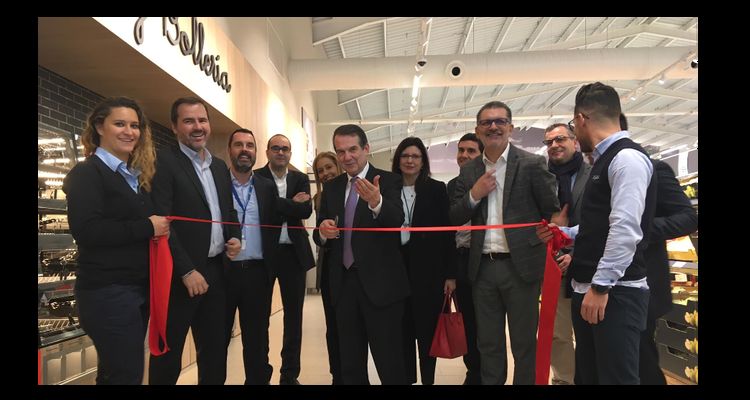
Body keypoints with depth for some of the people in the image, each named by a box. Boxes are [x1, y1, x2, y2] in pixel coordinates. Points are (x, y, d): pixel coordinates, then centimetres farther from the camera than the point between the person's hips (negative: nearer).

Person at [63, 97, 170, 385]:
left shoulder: (137, 176, 15)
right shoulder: (87, 173, -9)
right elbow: (85, 230, -22)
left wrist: (160, 227, -1)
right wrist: (146, 227, -19)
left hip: (140, 287, 8)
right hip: (107, 291, -8)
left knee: (116, 372, 18)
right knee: (126, 374, -4)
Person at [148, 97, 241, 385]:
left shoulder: (220, 166, 13)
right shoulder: (163, 162, -10)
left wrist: (234, 237, 1)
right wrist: (187, 270, -18)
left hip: (216, 270, 7)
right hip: (180, 275, -7)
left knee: (215, 349, 17)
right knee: (169, 353, 8)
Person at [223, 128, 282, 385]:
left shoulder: (268, 187, 9)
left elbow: (275, 226, 10)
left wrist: (269, 263, 3)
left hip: (257, 272, 2)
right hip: (222, 271, -2)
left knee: (257, 337, 11)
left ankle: (258, 380, 24)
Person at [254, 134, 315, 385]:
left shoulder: (301, 179, 8)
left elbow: (307, 210, -7)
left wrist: (278, 205, -14)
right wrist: (292, 204, -13)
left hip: (294, 253, 3)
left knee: (294, 315, 9)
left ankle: (290, 374, 23)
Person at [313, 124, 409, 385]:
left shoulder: (388, 181, -6)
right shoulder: (331, 187, 10)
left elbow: (397, 220, -25)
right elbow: (321, 238, 9)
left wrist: (376, 202, -45)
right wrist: (323, 231, -14)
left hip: (380, 283, -5)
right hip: (344, 283, 5)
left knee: (389, 364, 3)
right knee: (350, 365, 18)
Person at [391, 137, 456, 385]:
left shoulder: (436, 189, 0)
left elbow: (447, 233, -2)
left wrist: (450, 274, -5)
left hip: (428, 269, -2)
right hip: (397, 267, 2)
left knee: (427, 330, 7)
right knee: (403, 329, 11)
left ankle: (428, 380, 22)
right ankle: (406, 379, 26)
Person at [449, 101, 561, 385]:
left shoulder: (532, 164, -3)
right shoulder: (469, 172, 8)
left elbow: (553, 212, -2)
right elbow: (455, 219, 6)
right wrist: (474, 195, -10)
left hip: (521, 265, -3)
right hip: (483, 268, 4)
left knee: (524, 344, 9)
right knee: (488, 344, 15)